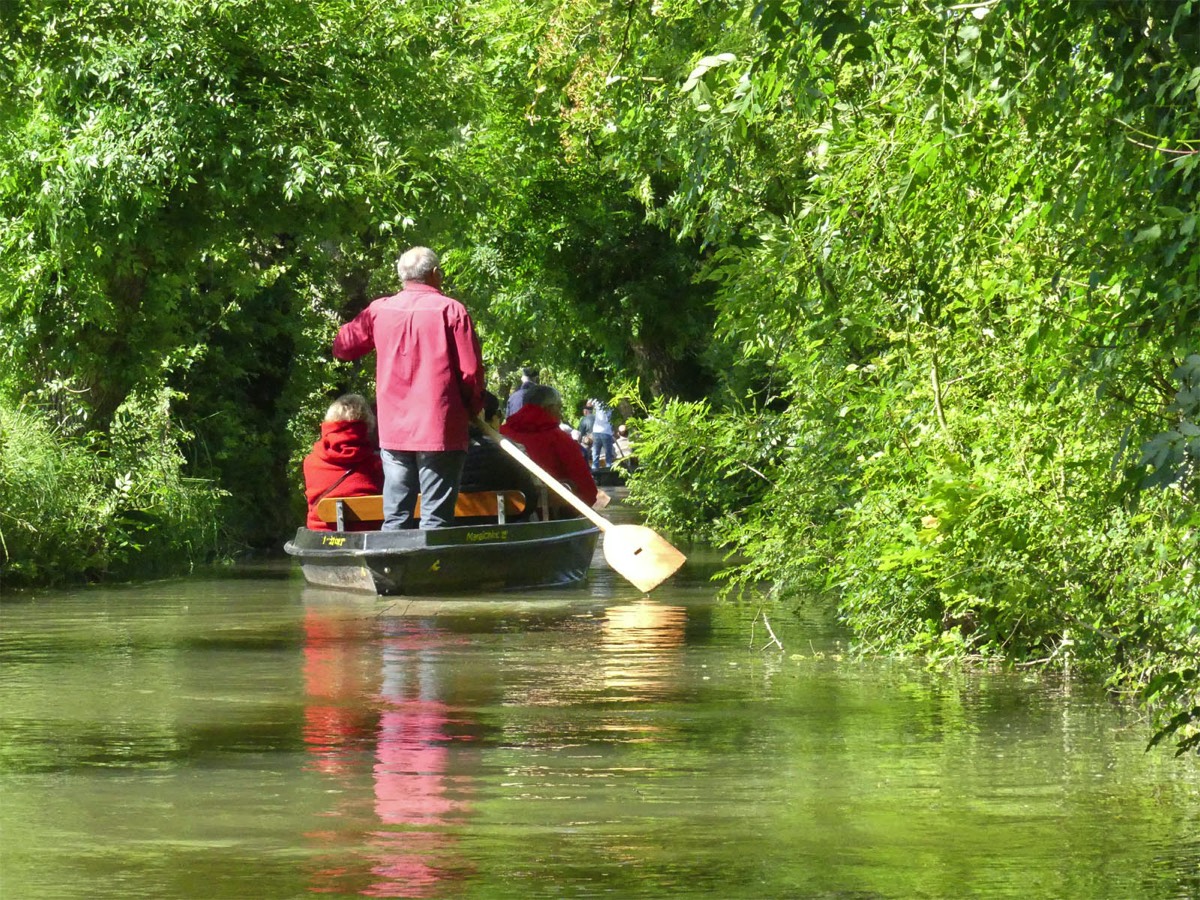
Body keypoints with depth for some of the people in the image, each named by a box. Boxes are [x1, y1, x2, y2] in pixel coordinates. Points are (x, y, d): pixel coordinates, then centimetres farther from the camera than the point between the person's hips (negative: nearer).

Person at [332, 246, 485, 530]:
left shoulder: (379, 310, 6)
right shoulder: (450, 310, -5)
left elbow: (343, 347, 14)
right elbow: (470, 369, -6)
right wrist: (474, 407, 11)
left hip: (393, 429, 4)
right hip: (440, 429, -4)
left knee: (395, 519, 7)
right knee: (436, 519, -3)